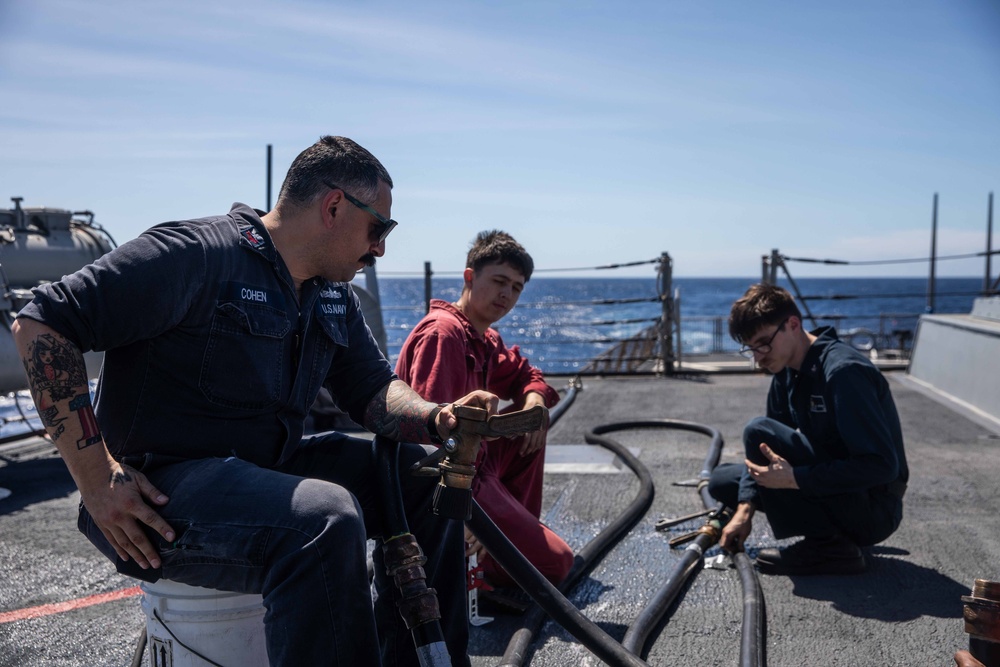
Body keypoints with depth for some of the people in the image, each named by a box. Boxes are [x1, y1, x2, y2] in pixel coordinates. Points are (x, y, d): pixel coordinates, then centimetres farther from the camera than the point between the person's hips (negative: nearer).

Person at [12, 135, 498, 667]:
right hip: (159, 487, -8)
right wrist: (97, 477, -22)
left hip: (267, 467, 8)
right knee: (324, 519, -34)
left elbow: (374, 390, 10)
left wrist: (438, 419, -14)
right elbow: (40, 325, -17)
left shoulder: (334, 295, 10)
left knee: (423, 477, -1)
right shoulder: (199, 254, -16)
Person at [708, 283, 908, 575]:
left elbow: (881, 465, -28)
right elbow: (766, 456, 7)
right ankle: (832, 534, 6)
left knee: (758, 433, -23)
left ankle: (827, 547, -14)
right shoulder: (787, 371, 4)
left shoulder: (843, 370, -23)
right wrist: (744, 510, -7)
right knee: (721, 480, 9)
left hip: (874, 510, -9)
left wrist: (795, 478, -27)